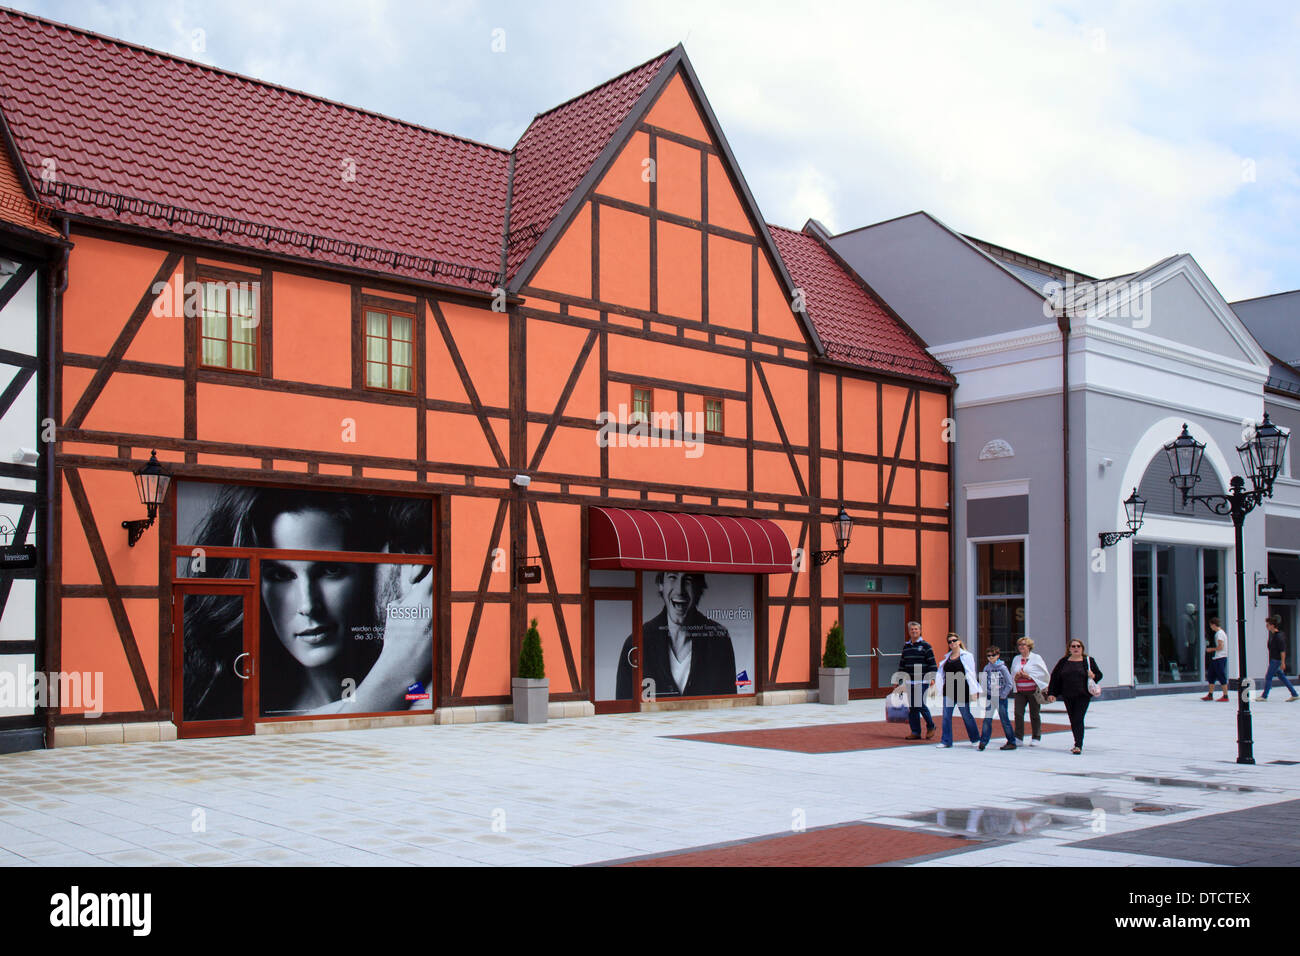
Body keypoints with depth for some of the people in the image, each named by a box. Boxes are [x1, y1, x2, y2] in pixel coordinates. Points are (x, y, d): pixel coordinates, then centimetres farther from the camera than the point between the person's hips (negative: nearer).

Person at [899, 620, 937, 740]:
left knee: (920, 705, -11)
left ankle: (930, 727, 11)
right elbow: (902, 663, 20)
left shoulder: (925, 645, -2)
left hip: (922, 681, -6)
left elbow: (932, 662, -4)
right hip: (910, 681, 6)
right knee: (911, 707, 5)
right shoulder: (906, 646, 13)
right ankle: (915, 732, 12)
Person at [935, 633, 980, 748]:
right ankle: (946, 741, 7)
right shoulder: (947, 657, 13)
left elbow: (971, 674, -4)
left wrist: (974, 691, -8)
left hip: (962, 690, -4)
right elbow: (941, 673, 17)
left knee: (966, 715, 6)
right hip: (948, 690, 4)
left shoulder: (967, 656, -1)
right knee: (946, 716, 0)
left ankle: (975, 739, 23)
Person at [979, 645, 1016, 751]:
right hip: (989, 698, 3)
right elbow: (984, 683, 11)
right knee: (987, 720, -2)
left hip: (1001, 698, -3)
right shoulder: (986, 668, 6)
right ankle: (983, 741, -2)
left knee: (1004, 720, 3)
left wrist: (1003, 696, -8)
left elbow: (1009, 684, -5)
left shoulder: (1002, 668, -6)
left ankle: (1011, 742, 13)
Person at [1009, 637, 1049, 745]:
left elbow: (1044, 673, -6)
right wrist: (1016, 676, -4)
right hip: (1020, 690, 4)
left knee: (1035, 715, 4)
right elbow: (1012, 674, 20)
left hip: (1033, 690, -4)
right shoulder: (1016, 659, 14)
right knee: (1018, 713, -6)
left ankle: (1036, 738, 15)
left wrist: (1029, 676, -14)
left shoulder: (1036, 658, -1)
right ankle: (1018, 737, -1)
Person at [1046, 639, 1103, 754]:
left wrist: (1093, 675, -14)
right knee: (1073, 721, 10)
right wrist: (1051, 693, 2)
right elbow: (1054, 678, 9)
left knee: (1078, 720, -12)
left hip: (1083, 696, -4)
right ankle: (1078, 743, 22)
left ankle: (1078, 745, -12)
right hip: (1068, 697, 4)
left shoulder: (1088, 661, 4)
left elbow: (1099, 675, 9)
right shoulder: (1063, 662, 10)